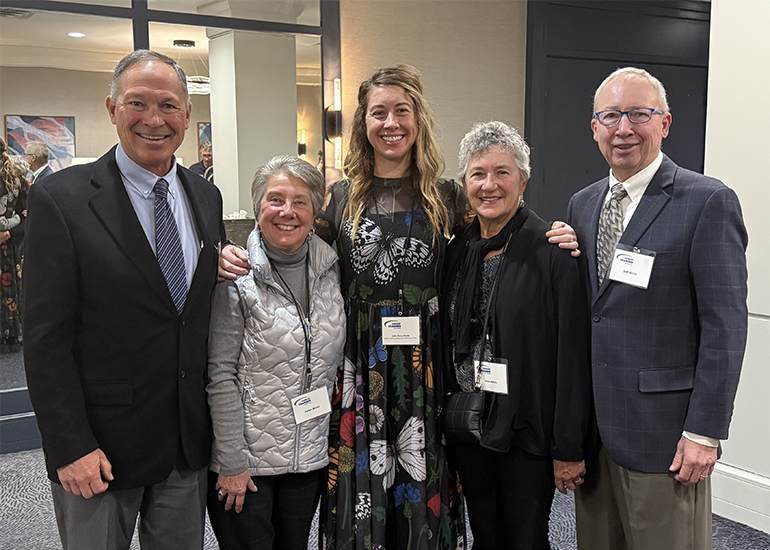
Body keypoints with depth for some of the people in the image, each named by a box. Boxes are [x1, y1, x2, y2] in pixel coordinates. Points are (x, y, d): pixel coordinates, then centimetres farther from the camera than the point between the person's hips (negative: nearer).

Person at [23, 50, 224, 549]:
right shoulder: (61, 199, -12)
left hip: (191, 441, 5)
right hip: (100, 448, -4)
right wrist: (71, 447, -15)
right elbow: (46, 338, -13)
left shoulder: (207, 197, 5)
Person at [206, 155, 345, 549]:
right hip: (245, 461, -4)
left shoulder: (330, 269, 2)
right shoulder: (237, 279, -12)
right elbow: (219, 376, -13)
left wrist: (335, 440, 9)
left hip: (310, 457, 5)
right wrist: (231, 463, -13)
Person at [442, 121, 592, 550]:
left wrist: (569, 449, -14)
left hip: (525, 432, -5)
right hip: (468, 429, 5)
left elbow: (574, 355, -14)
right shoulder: (459, 249, 5)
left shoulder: (554, 251, -13)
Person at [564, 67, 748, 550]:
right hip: (590, 426, 6)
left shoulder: (709, 202, -9)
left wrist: (704, 432, -14)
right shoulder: (581, 205, 11)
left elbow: (725, 327, -12)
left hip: (664, 432, -5)